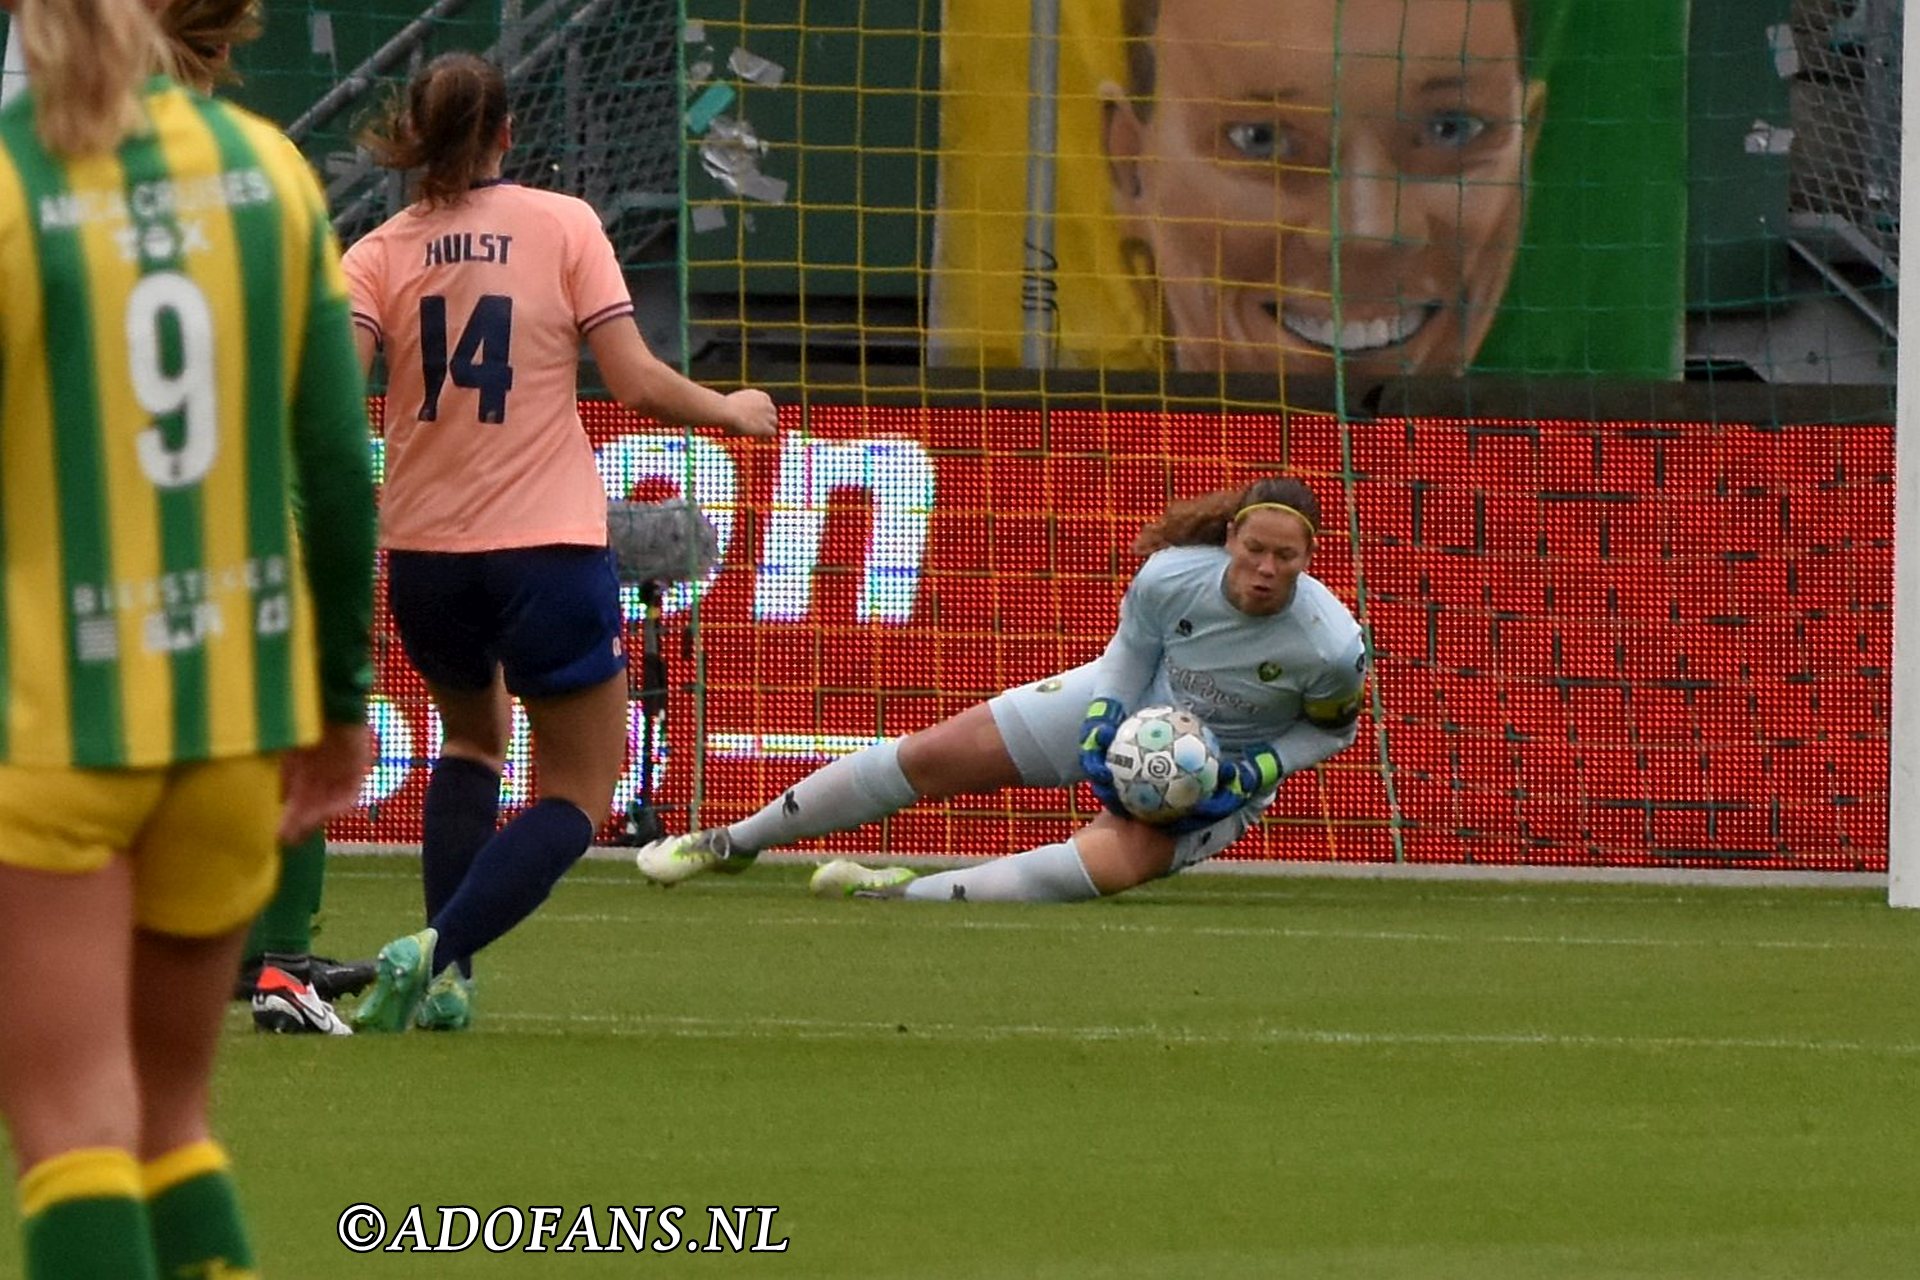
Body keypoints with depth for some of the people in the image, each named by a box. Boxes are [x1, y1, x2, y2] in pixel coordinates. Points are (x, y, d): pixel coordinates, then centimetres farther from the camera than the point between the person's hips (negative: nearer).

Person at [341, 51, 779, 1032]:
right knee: (576, 799, 7)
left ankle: (444, 979, 16)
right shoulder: (563, 225, -2)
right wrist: (730, 409, 10)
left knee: (472, 737, 29)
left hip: (424, 555, 3)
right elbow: (636, 381, -7)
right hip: (547, 549, -3)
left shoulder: (381, 253, 1)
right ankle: (437, 950, -18)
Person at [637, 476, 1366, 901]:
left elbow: (1332, 727, -7)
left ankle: (909, 894, -27)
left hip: (1218, 773, -3)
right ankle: (731, 845, 15)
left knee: (1117, 862, -35)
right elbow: (1128, 658, -5)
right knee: (930, 758, 0)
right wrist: (1101, 732, -20)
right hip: (1134, 706, 3)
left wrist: (1251, 774, -21)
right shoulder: (1170, 579, -26)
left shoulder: (1331, 649, -30)